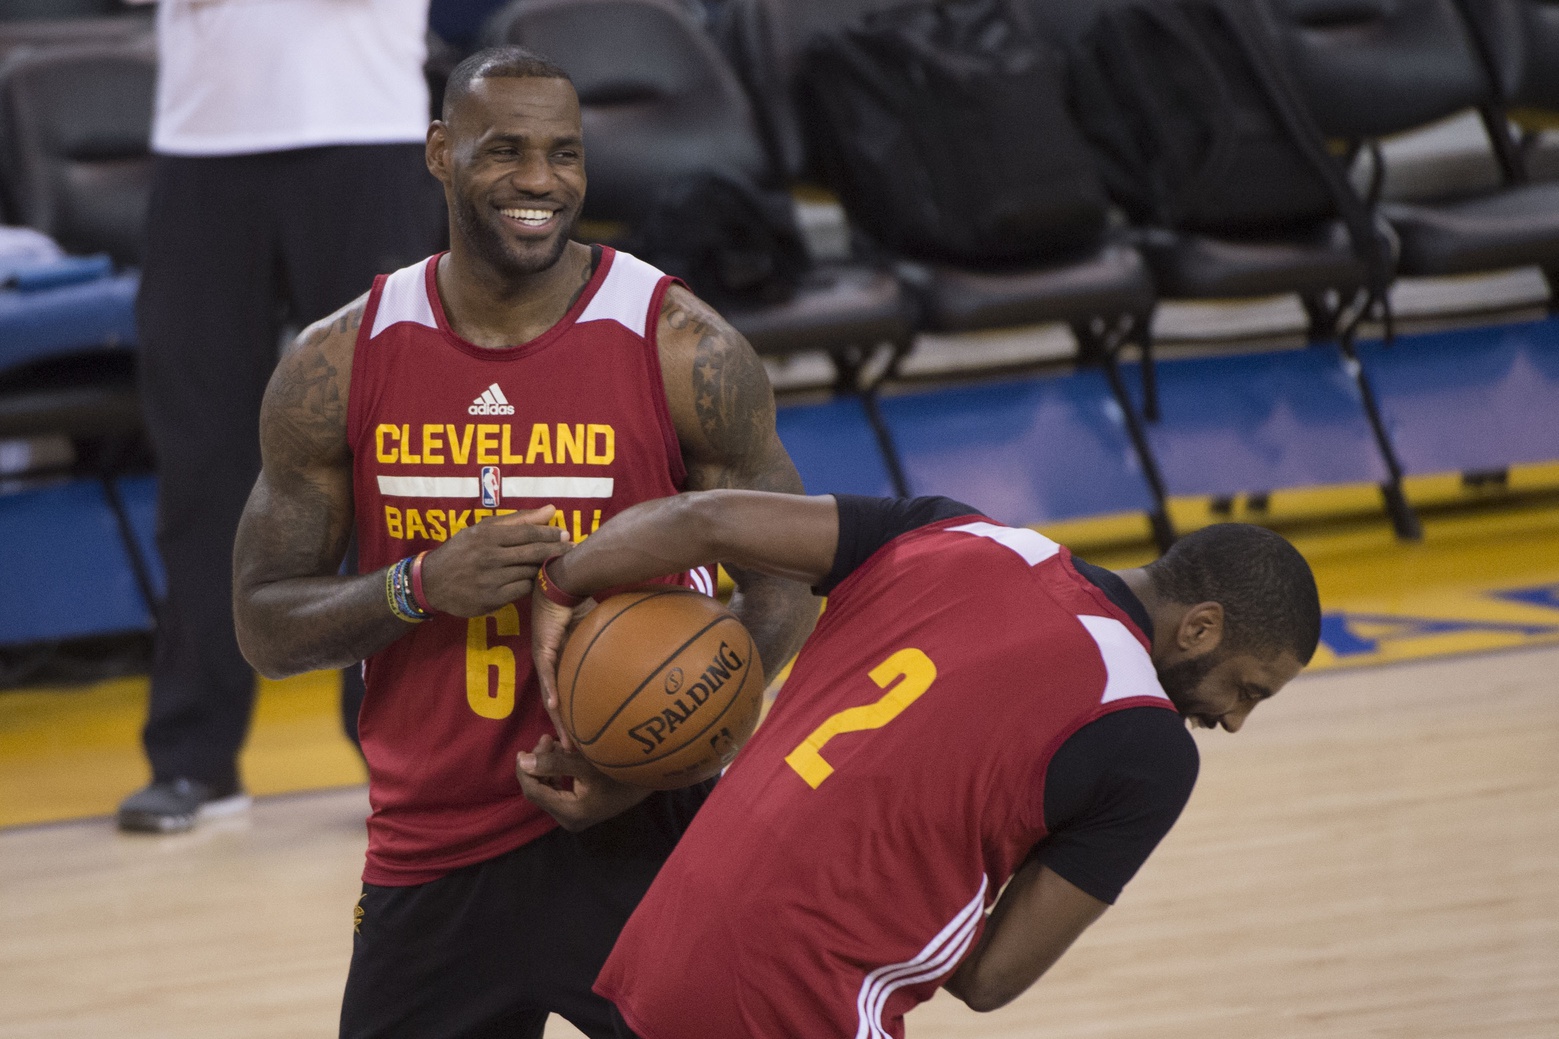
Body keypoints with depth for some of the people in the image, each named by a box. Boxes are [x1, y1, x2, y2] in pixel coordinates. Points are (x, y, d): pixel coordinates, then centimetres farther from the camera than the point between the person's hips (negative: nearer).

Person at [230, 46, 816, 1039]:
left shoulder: (681, 349, -7)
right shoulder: (341, 364, -1)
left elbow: (784, 590, -2)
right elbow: (266, 627, 3)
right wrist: (422, 587, -17)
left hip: (636, 835, -2)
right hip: (432, 856, 2)